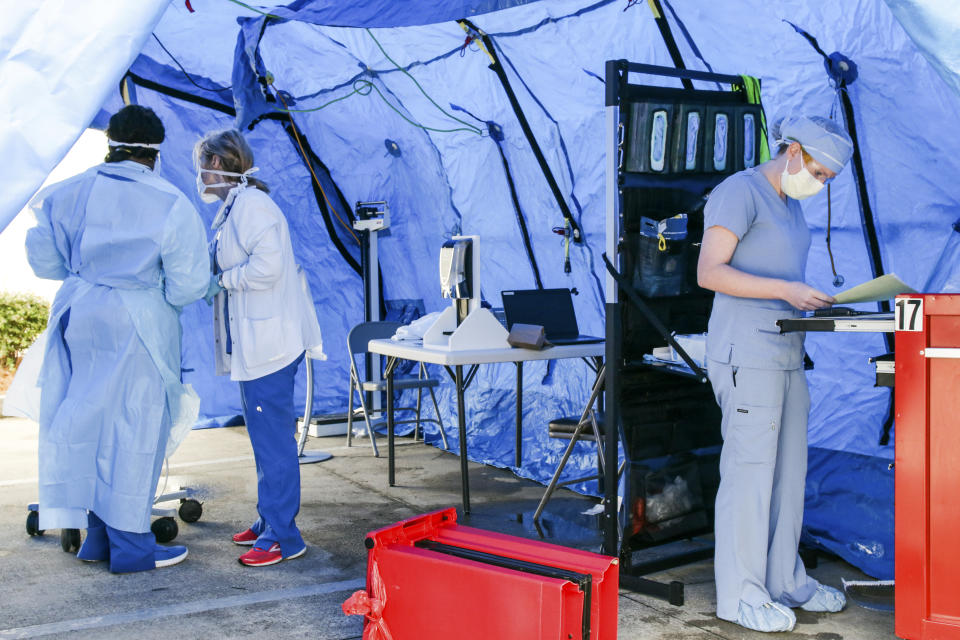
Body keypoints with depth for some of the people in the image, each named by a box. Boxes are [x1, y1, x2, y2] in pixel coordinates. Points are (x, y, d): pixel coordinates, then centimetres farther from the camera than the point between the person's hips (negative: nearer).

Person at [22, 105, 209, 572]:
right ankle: (129, 546, 15)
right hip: (138, 326, -5)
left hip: (78, 318, 5)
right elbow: (188, 284, -13)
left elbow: (43, 260, 8)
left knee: (86, 420, 15)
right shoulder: (171, 205, -13)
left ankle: (96, 536, 26)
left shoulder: (69, 193, 1)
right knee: (133, 428, 5)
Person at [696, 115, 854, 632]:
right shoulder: (739, 192, -9)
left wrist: (814, 300, 11)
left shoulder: (790, 205, 20)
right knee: (749, 469, -6)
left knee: (788, 469, 12)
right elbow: (710, 271, -18)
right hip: (746, 352, -9)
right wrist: (787, 290, -22)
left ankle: (784, 580, 23)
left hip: (787, 353, 9)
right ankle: (739, 594, 3)